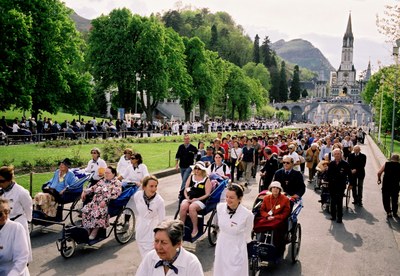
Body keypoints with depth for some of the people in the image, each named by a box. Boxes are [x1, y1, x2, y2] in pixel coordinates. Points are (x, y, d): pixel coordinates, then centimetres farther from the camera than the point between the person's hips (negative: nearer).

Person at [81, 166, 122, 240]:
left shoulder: (117, 183, -1)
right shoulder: (102, 181, 21)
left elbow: (114, 195, -14)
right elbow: (93, 188, 23)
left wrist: (105, 201, -25)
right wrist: (85, 192, 6)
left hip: (107, 204, -6)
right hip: (95, 202, 7)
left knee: (97, 212, -33)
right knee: (85, 210, -17)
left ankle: (95, 232, -18)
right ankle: (87, 230, -9)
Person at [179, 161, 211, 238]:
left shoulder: (206, 180, 5)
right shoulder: (191, 177, 17)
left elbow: (207, 194, -2)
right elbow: (185, 190, 15)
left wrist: (197, 199, -13)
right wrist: (187, 197, -4)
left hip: (200, 200, -3)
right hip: (189, 199, 4)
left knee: (192, 207, -34)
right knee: (183, 206, -29)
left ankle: (195, 229, -17)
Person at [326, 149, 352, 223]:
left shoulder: (345, 164, -6)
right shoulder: (331, 164, 3)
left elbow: (349, 174, -1)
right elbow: (328, 174, 7)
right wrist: (328, 180, -1)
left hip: (341, 186, -3)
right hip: (332, 185, 3)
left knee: (339, 201, -3)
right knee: (333, 201, 12)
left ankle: (339, 217, 7)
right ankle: (333, 215, 24)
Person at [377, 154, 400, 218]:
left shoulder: (386, 164, -2)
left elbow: (379, 173, -9)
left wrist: (379, 180, 6)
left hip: (386, 185, -1)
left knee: (386, 199, 10)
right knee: (395, 200, 19)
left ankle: (388, 212, 5)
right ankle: (395, 213, 25)